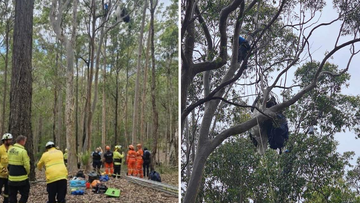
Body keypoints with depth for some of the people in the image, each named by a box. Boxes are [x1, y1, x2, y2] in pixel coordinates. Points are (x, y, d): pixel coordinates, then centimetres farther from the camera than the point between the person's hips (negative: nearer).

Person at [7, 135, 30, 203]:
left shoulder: (10, 150, 6)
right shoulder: (23, 151, -16)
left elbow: (9, 163, 8)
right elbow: (27, 165, -16)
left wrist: (11, 171, 16)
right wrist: (27, 173, 2)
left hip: (11, 178, 7)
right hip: (22, 179, -7)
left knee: (12, 196, 14)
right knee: (24, 195, 6)